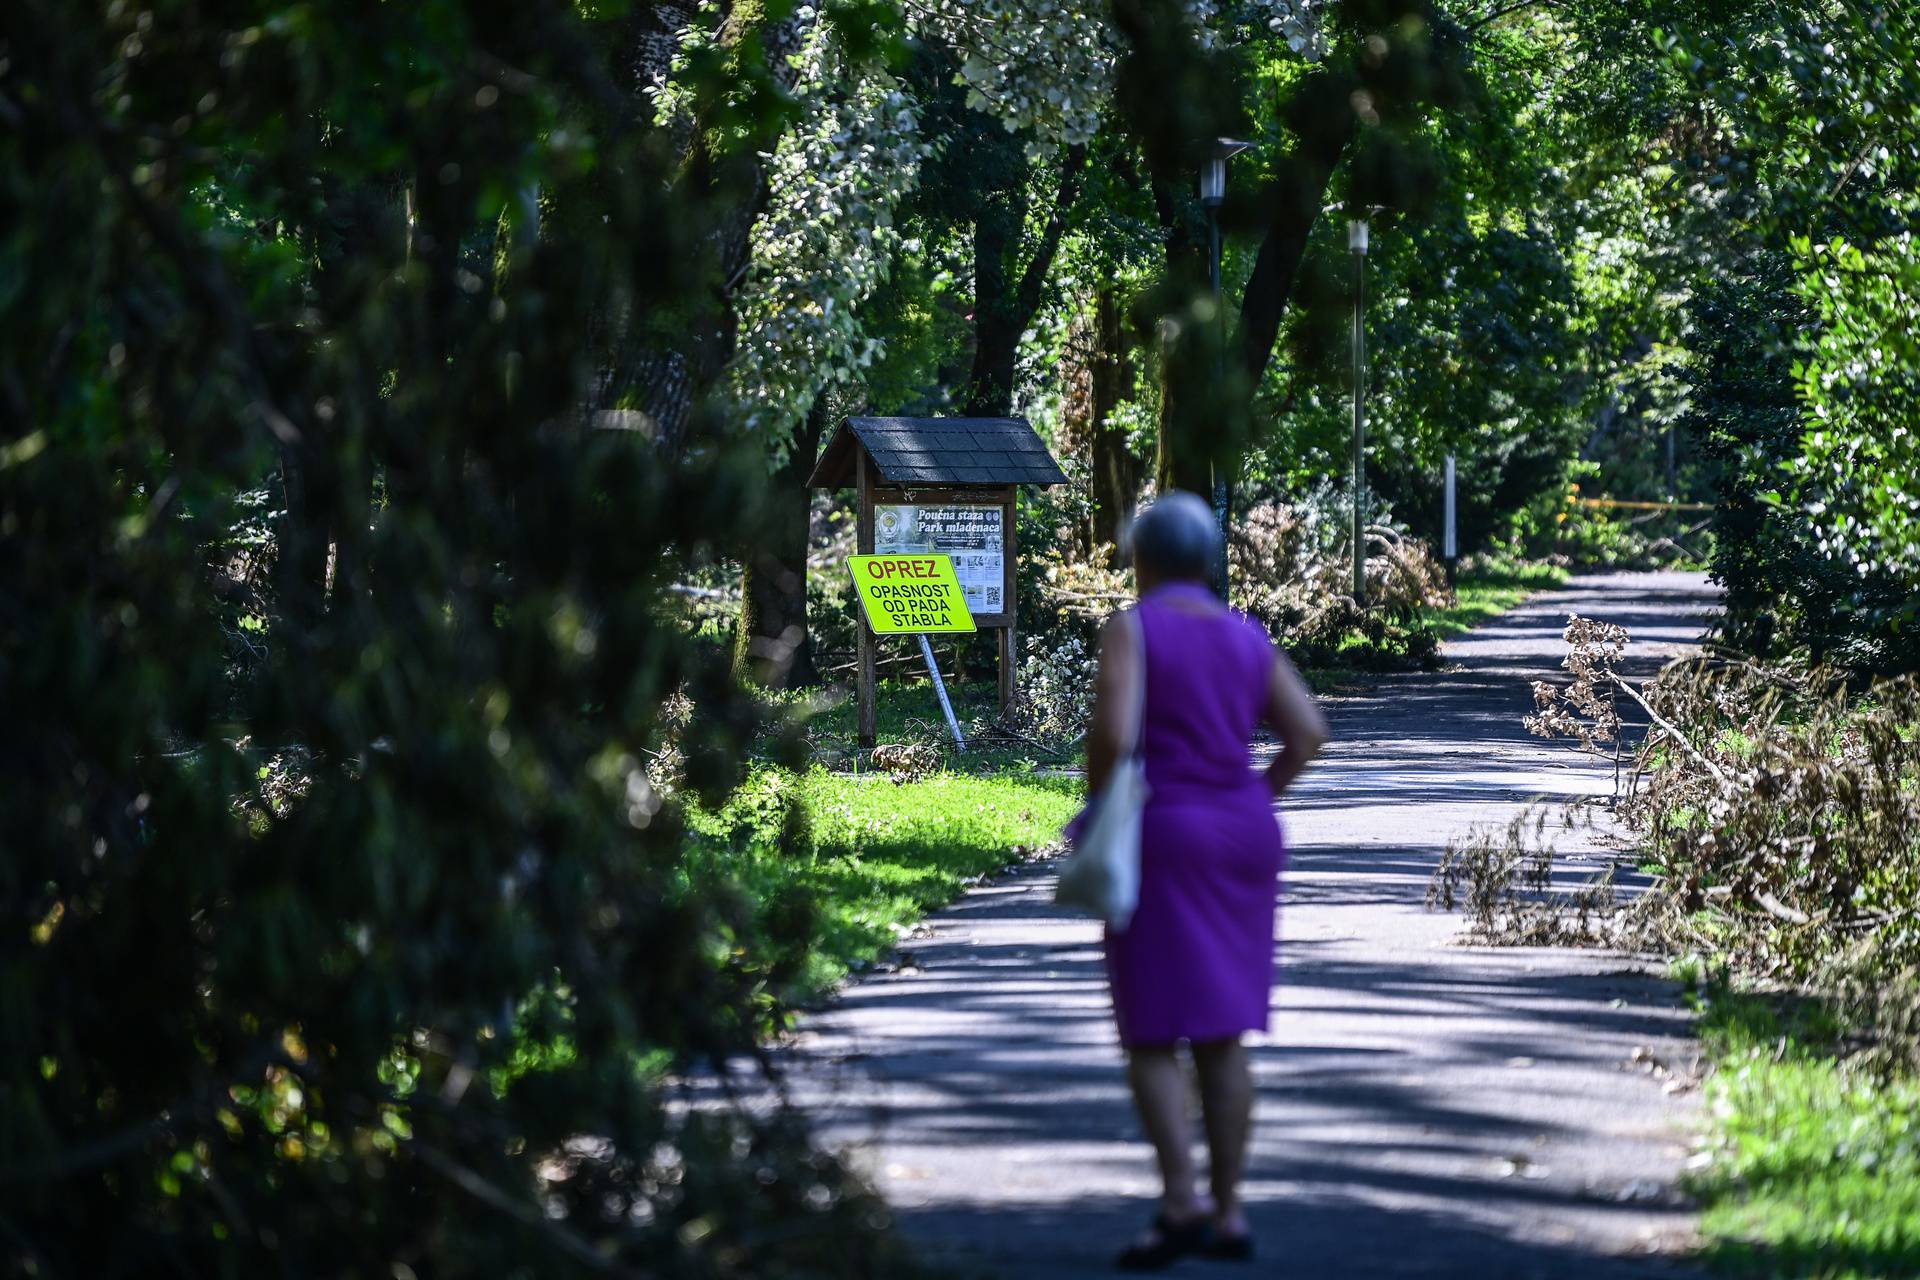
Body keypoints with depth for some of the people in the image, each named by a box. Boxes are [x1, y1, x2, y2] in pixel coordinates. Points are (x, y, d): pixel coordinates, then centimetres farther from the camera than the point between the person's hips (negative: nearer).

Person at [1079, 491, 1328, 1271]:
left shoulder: (1131, 629, -8)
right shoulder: (1245, 637, 9)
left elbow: (1111, 734, -20)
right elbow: (1308, 732, 3)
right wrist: (1249, 807, 10)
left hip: (1159, 842, -6)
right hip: (1239, 842, 6)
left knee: (1150, 1039, -3)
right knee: (1219, 1036, 10)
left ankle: (1181, 1205, -17)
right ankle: (1227, 1215, 7)